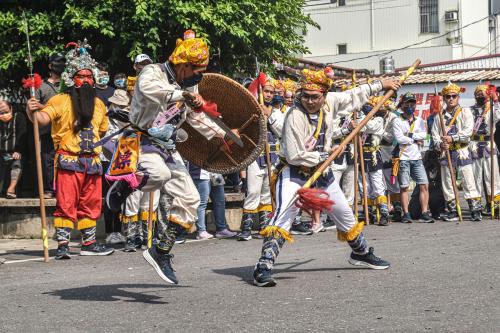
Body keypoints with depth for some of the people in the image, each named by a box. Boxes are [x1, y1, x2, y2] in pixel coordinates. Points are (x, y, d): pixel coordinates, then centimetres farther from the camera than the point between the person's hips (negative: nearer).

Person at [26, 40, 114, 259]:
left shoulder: (98, 104, 15)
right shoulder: (60, 101, -3)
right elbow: (43, 118, -18)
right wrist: (32, 111, -36)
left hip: (92, 161, 6)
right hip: (68, 161, -6)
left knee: (91, 204, 12)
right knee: (66, 204, -7)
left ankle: (88, 243, 22)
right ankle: (62, 245, -5)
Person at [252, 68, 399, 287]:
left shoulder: (330, 102, -5)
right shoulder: (294, 117, -24)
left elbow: (354, 96, 15)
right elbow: (295, 156, -25)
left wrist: (379, 85, 20)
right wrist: (324, 156, -15)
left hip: (322, 173, 7)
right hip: (295, 174, -7)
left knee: (345, 215, 19)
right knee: (283, 216, -25)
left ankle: (361, 254, 44)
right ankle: (263, 269, -28)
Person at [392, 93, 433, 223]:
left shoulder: (419, 120, 14)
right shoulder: (397, 121, 0)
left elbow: (424, 134, -2)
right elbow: (399, 138, -13)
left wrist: (410, 135, -12)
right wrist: (416, 139, -6)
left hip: (417, 158, 4)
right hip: (403, 158, -4)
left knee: (424, 185, -3)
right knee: (404, 187, -1)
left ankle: (424, 213, 0)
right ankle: (406, 214, 4)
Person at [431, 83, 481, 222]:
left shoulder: (465, 112, 6)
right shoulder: (440, 116, 14)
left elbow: (468, 131, -7)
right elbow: (434, 134, 8)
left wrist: (452, 138, -17)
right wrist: (440, 144, -13)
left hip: (462, 151, -3)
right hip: (445, 152, 3)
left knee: (468, 181, -8)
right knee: (447, 183, 4)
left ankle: (475, 210, -7)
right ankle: (453, 212, 12)